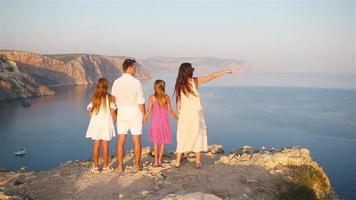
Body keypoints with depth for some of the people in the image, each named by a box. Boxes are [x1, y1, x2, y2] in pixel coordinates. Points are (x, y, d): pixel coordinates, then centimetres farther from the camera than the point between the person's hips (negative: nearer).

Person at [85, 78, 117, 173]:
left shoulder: (94, 98, -3)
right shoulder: (110, 98, -7)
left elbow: (90, 112, 0)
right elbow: (113, 112, -5)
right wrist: (114, 121, 10)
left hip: (95, 123, 1)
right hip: (106, 123, -1)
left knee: (96, 145, 8)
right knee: (105, 146, 5)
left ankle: (95, 166, 13)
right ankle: (106, 166, 12)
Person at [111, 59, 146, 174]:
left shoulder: (116, 82, -2)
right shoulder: (136, 82, -12)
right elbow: (141, 101, -11)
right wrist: (144, 114, 1)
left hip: (121, 113, 3)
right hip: (135, 113, -3)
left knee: (121, 141, 8)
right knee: (137, 140, 8)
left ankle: (120, 167, 13)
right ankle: (137, 165, 17)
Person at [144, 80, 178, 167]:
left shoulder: (152, 97, -7)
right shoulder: (166, 97, -5)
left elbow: (149, 111, -6)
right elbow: (170, 111, -1)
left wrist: (144, 119, 9)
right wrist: (178, 118, 13)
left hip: (155, 121, 0)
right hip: (164, 121, 1)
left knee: (155, 142, 9)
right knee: (163, 142, 11)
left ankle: (156, 161, 10)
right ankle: (159, 160, 15)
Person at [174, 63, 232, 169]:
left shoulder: (178, 85, 0)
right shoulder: (195, 81, -8)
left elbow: (178, 102, 1)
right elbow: (212, 76, -4)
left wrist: (179, 113, 12)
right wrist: (226, 71, 6)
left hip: (183, 115, 3)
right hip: (195, 114, -3)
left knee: (182, 137, 12)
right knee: (197, 136, 9)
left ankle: (177, 161, 14)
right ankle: (197, 162, 13)